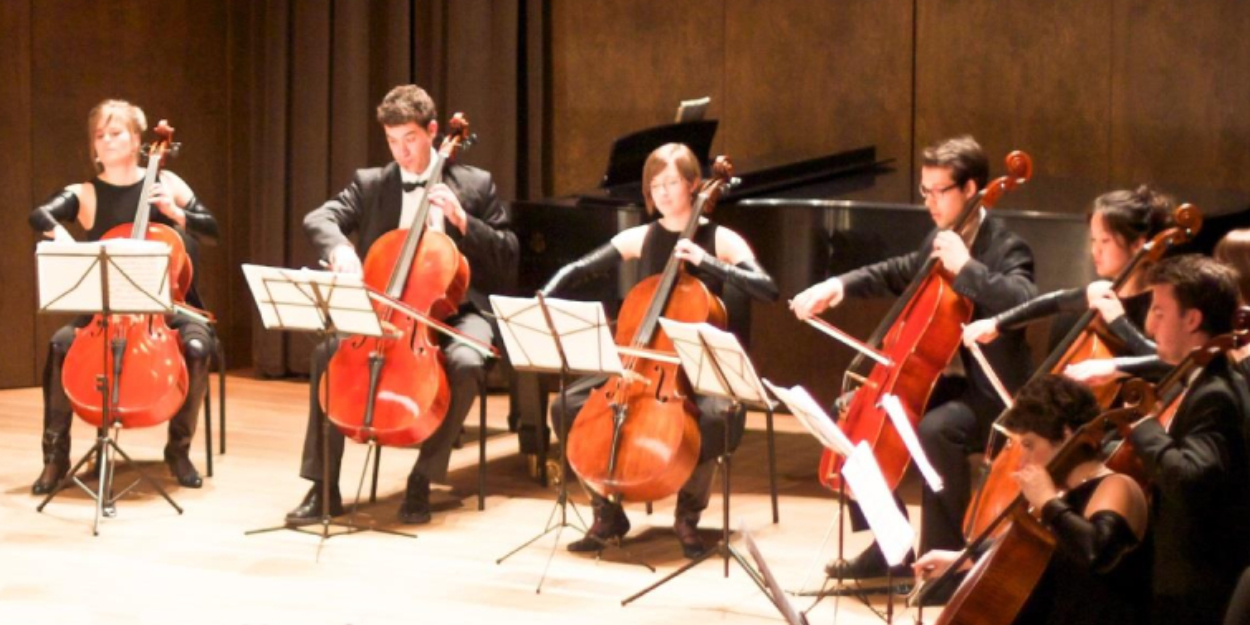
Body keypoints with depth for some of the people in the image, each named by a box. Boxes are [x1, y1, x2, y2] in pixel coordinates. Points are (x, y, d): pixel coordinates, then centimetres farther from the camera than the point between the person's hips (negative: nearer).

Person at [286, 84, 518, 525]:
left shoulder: (475, 185, 6)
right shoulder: (371, 184, 9)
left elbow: (508, 258, 3)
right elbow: (319, 219, -7)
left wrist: (463, 221, -12)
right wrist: (339, 248, -31)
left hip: (453, 311, -2)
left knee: (464, 363, -35)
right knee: (329, 350, -27)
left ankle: (421, 482, -18)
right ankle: (323, 487, -19)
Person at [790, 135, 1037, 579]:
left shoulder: (1006, 249, -14)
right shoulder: (938, 240, 11)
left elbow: (1024, 304, -33)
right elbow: (899, 274, 26)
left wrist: (965, 266, -31)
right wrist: (840, 285, 9)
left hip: (988, 394, -9)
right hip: (940, 378, 9)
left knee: (935, 430, -37)